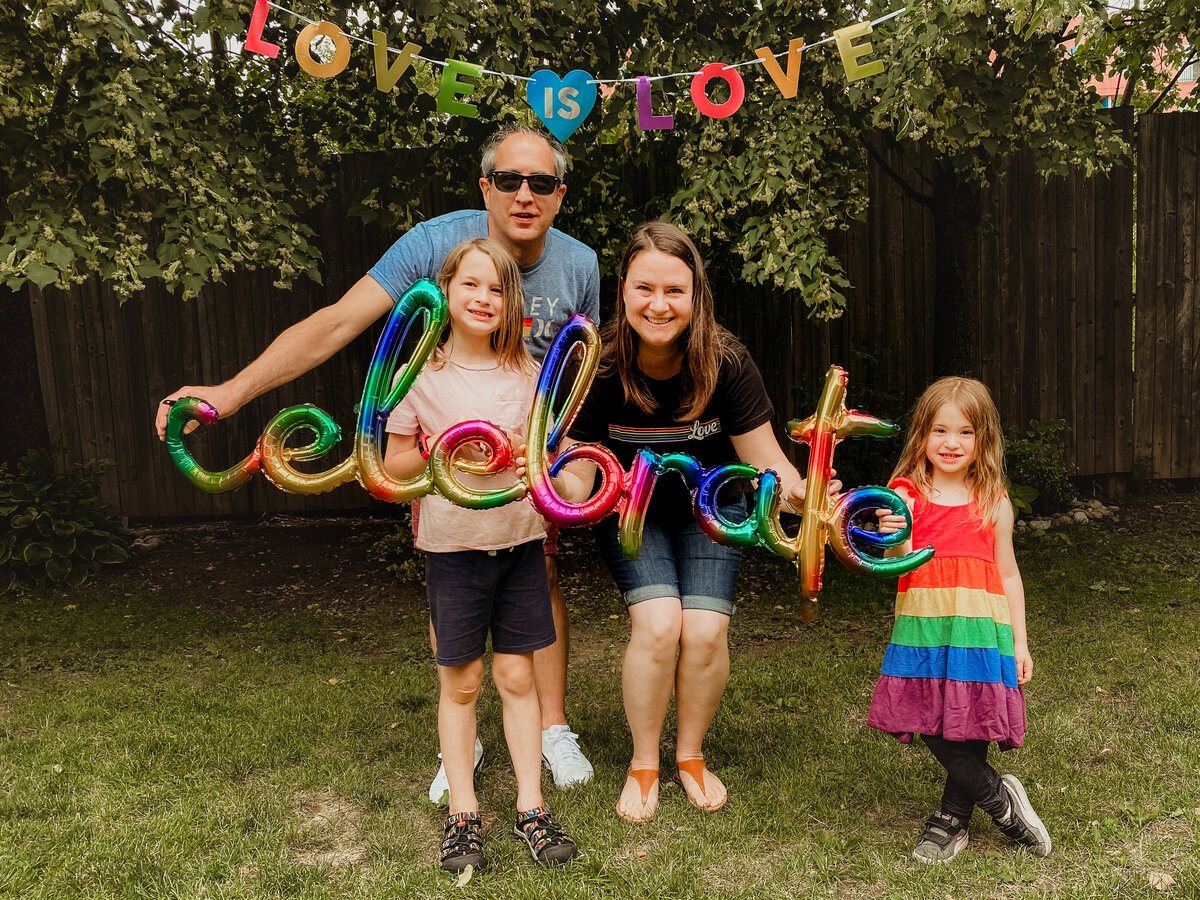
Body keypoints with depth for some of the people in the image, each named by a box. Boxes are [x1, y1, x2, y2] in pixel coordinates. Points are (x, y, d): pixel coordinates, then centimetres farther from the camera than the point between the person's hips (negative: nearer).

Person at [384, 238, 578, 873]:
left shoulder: (526, 372, 4)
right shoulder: (420, 375, -4)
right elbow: (394, 464, -2)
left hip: (520, 539, 2)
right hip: (454, 543, -2)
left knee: (517, 677, 9)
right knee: (460, 682, 8)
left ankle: (531, 808, 20)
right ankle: (462, 814, 20)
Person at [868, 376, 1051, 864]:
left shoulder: (993, 502, 5)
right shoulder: (905, 495, 1)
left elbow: (1007, 573, 12)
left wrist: (1019, 641, 11)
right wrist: (897, 541, -29)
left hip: (979, 628, 0)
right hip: (923, 628, 0)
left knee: (967, 727, -2)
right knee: (936, 732, -2)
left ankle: (951, 818, 21)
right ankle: (1000, 800, 21)